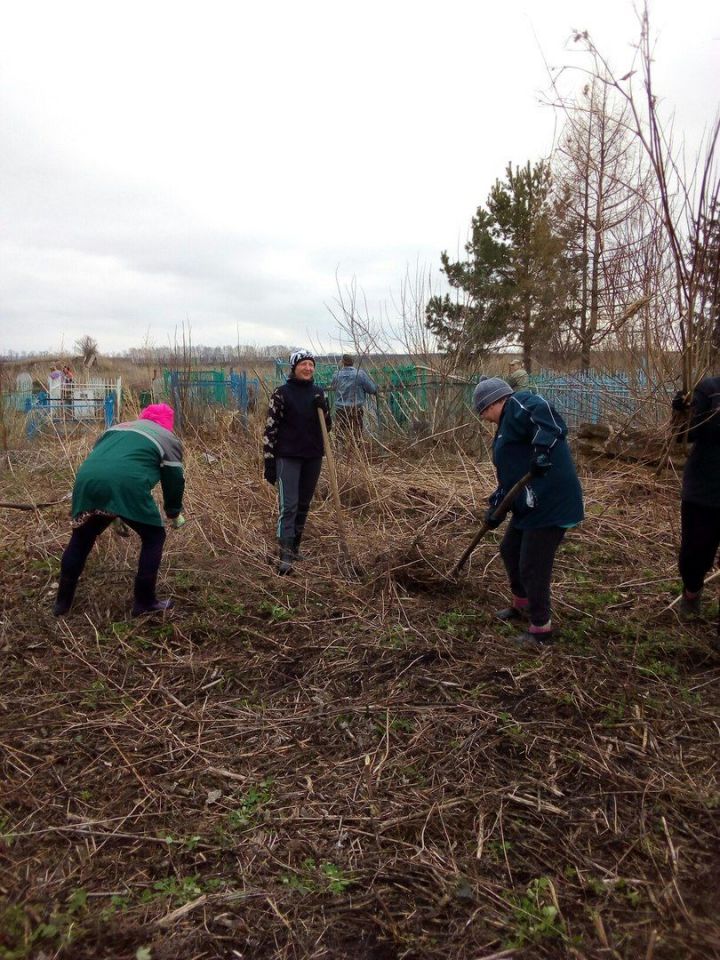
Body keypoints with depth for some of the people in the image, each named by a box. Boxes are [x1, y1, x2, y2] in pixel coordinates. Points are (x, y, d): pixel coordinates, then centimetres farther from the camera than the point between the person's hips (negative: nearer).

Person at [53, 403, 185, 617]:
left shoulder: (117, 427, 37)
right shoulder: (168, 438, 22)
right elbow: (174, 479, 19)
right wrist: (174, 513, 36)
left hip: (88, 481, 5)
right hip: (127, 485, -5)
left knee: (80, 539, 24)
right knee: (154, 537, 15)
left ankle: (62, 602, 34)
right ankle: (144, 602, 17)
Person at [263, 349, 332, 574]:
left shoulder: (318, 392, 7)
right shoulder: (282, 393, -6)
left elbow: (327, 427, 10)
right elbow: (270, 428, -7)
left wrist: (323, 408, -10)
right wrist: (269, 462, -10)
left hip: (313, 456, 5)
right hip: (288, 456, -5)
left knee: (304, 504, 12)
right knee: (288, 505, -10)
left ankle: (295, 547, 26)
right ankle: (285, 556, -10)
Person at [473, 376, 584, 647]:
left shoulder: (519, 404, -11)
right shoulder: (507, 424, 19)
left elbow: (543, 412, -34)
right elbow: (509, 473, 19)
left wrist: (542, 448, -46)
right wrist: (497, 505, 10)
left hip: (551, 502, -11)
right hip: (530, 504, 11)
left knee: (533, 567, -1)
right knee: (510, 550, 24)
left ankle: (541, 629, 16)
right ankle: (522, 606, 44)